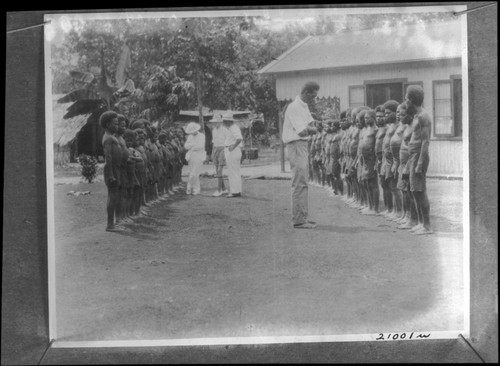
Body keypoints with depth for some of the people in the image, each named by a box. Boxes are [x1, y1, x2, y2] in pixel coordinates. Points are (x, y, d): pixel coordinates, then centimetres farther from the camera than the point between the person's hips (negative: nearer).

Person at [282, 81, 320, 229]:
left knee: (303, 183, 13)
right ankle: (298, 220, -7)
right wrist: (311, 129, -1)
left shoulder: (304, 106, 16)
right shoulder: (294, 107, -15)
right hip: (296, 146, -10)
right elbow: (302, 132, -21)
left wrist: (308, 128, -5)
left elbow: (311, 127, 16)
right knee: (299, 184, -10)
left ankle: (303, 217, 19)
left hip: (303, 145, 10)